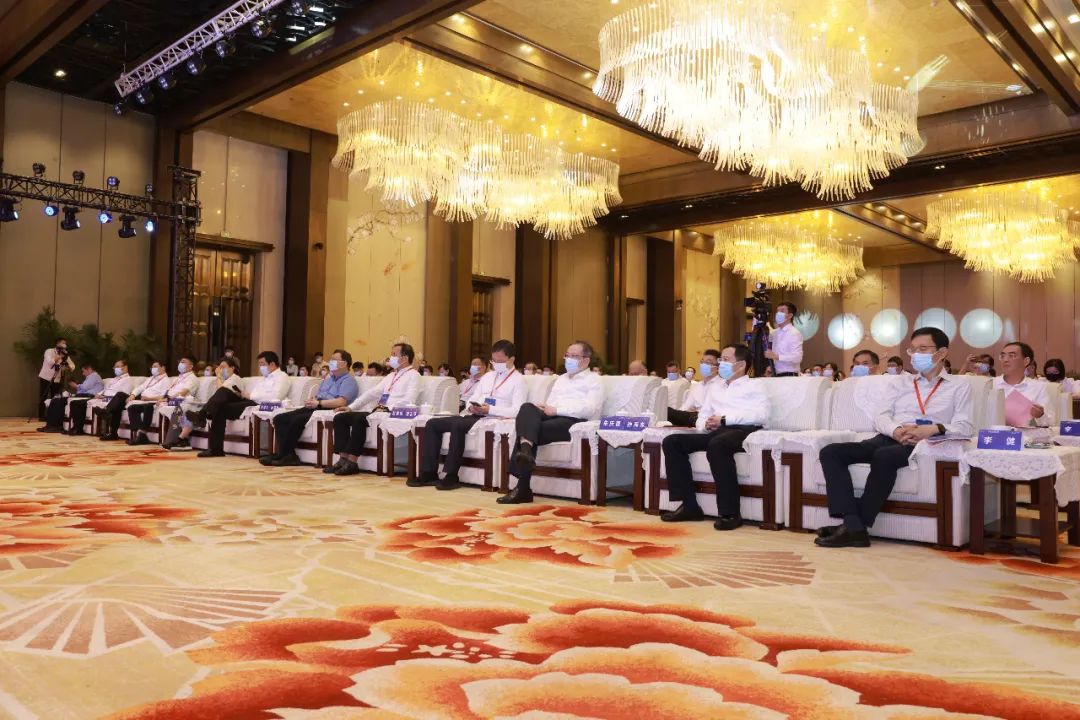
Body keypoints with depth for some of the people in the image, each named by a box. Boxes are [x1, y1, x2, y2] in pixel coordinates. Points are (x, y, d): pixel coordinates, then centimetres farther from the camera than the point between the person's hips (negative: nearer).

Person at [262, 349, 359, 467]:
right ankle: (289, 455, -17)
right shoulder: (328, 378, 28)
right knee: (279, 418, -8)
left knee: (297, 420, -31)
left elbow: (341, 402, -18)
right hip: (315, 408, 9)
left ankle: (281, 456, -18)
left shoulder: (348, 381, -2)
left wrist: (318, 403, -15)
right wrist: (311, 401, 3)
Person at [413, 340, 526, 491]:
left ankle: (451, 476, -26)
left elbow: (517, 411, -14)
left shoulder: (518, 379, -1)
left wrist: (489, 409, -22)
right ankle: (429, 473, -8)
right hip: (475, 416, 8)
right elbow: (472, 398, 22)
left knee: (458, 425, -34)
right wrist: (472, 407, -2)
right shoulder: (488, 376, 23)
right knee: (432, 424, -6)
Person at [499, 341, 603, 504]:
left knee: (532, 430, -29)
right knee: (528, 407, -28)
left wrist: (556, 410, -12)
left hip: (575, 422, -5)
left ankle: (523, 487, -27)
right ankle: (525, 450, -46)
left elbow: (590, 409, -8)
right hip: (552, 417, 6)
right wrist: (544, 408, -3)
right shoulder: (560, 379, 33)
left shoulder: (594, 380, 9)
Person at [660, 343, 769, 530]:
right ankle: (688, 505, -15)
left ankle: (730, 513, -33)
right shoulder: (715, 387, 31)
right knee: (671, 442, -14)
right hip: (715, 433, 7)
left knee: (717, 445, -40)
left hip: (742, 431, -6)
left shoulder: (754, 386, 11)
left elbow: (761, 415, -7)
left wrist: (725, 419, -12)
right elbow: (701, 417, 27)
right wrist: (705, 425, 1)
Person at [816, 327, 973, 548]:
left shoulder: (959, 386, 17)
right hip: (888, 439, 5)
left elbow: (964, 426, 1)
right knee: (831, 452, -21)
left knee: (884, 456, -39)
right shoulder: (901, 383, 29)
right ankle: (853, 526, -32)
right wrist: (896, 430, -10)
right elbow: (881, 418, 14)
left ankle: (859, 523, -28)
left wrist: (934, 429, -20)